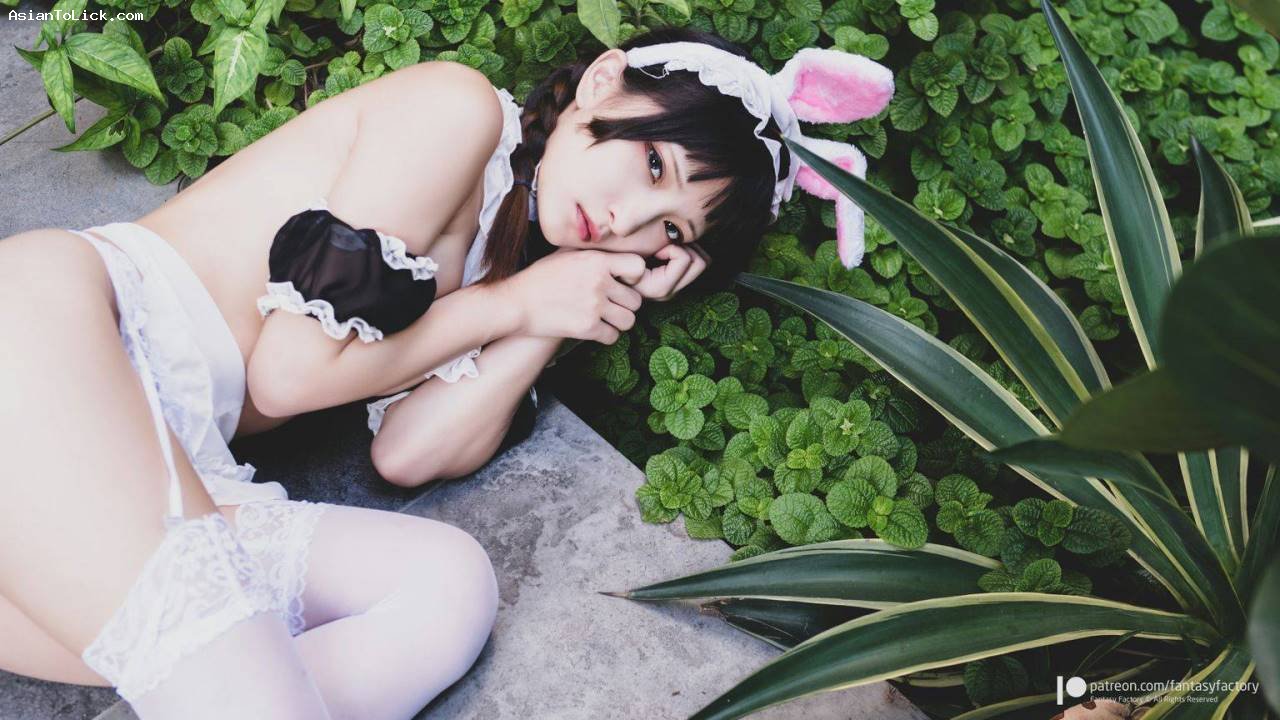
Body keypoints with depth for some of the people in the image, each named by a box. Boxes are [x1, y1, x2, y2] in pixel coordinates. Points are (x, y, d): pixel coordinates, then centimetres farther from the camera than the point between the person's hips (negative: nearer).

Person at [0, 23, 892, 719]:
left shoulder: (507, 251, 16)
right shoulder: (459, 110, -7)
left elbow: (406, 452, -3)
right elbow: (290, 372, -11)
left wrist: (577, 308, 1)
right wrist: (514, 304, -3)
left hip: (158, 469, 8)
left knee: (445, 587, -17)